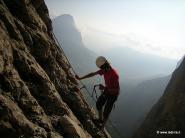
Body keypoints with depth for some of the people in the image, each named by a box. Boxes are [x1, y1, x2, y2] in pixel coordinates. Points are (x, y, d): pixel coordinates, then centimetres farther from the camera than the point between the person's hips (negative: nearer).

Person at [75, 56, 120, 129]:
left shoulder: (114, 75, -36)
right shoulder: (105, 70, -12)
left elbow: (117, 89, -30)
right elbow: (93, 74, -1)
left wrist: (104, 88, -32)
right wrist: (80, 78, 2)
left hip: (113, 94, -8)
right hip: (107, 90, 8)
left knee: (106, 111, 0)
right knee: (98, 104, 18)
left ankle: (102, 125, 25)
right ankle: (100, 119, 41)